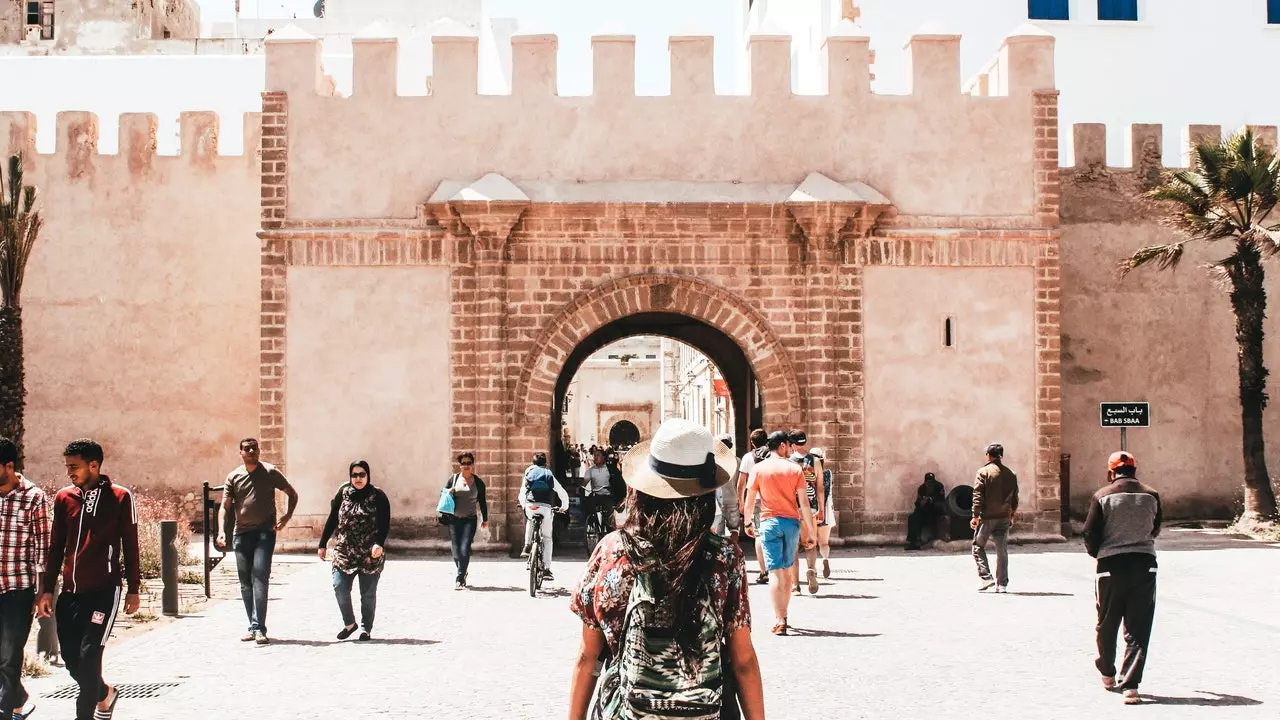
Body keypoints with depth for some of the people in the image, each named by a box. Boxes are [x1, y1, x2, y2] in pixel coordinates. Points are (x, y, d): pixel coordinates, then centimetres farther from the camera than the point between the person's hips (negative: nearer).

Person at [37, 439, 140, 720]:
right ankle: (105, 694, 34)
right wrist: (47, 590, 10)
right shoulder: (63, 498, 8)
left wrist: (133, 589, 2)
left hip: (103, 591, -5)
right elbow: (55, 547, 13)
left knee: (88, 656, -10)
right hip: (70, 592, 5)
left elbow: (130, 545, 1)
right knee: (71, 658, 7)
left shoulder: (120, 497, -3)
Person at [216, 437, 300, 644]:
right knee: (245, 582, 7)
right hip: (242, 534, 4)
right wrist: (221, 531, -9)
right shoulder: (233, 477, 9)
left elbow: (292, 494, 12)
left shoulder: (270, 472, 2)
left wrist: (286, 517, -2)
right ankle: (253, 627, 18)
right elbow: (225, 506, 6)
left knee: (260, 576, -16)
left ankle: (259, 628, -19)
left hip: (265, 532, -4)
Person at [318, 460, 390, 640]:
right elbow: (332, 520, 11)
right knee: (340, 588, -10)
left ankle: (366, 628, 19)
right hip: (344, 551, 2)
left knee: (368, 594, 4)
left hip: (370, 556, -2)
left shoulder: (378, 496, -2)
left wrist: (379, 543, -24)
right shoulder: (343, 493, 6)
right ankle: (349, 623, 10)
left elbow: (385, 524, -8)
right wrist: (323, 544, 11)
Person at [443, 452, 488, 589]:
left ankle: (459, 579, -12)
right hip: (454, 520, 2)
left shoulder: (478, 482, 5)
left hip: (470, 520, -2)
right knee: (456, 550, 1)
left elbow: (482, 501, 13)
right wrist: (448, 493, -10)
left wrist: (485, 519, 14)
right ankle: (463, 573, 26)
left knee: (464, 549, -15)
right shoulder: (453, 479, 7)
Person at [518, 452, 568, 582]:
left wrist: (523, 505, 36)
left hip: (530, 507, 1)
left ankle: (527, 546, 23)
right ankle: (547, 569, 3)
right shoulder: (550, 476, 14)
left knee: (529, 520, 38)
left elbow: (522, 494, 16)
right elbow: (563, 494, 17)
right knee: (547, 538, 11)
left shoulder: (528, 473, 15)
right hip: (546, 508, -1)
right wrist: (564, 507, 34)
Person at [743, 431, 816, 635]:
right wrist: (811, 532, 2)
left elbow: (750, 500, 1)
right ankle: (783, 616, 25)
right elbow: (804, 502, -1)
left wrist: (748, 522, 17)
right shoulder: (795, 469, 1)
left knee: (776, 573, -5)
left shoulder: (758, 468, 0)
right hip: (792, 522, 1)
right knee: (788, 571, 15)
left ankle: (779, 621, -12)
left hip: (769, 522, -1)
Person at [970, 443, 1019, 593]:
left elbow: (978, 496, -11)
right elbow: (1015, 499, 13)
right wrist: (1011, 516, 22)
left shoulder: (983, 472, -6)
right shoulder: (1011, 475, 8)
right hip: (1004, 517, 4)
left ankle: (985, 578, -3)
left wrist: (975, 516, -9)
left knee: (978, 547, 9)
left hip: (987, 517, -4)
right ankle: (1002, 584, 6)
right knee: (1002, 551, 7)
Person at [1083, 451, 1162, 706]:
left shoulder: (1102, 497, -4)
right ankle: (1130, 685, -7)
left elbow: (1090, 535, -3)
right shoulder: (1151, 496, 2)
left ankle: (1107, 674, 34)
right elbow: (1155, 529, 14)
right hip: (1144, 564, 1)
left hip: (1111, 566, -1)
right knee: (1138, 629, 1)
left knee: (1107, 624, 18)